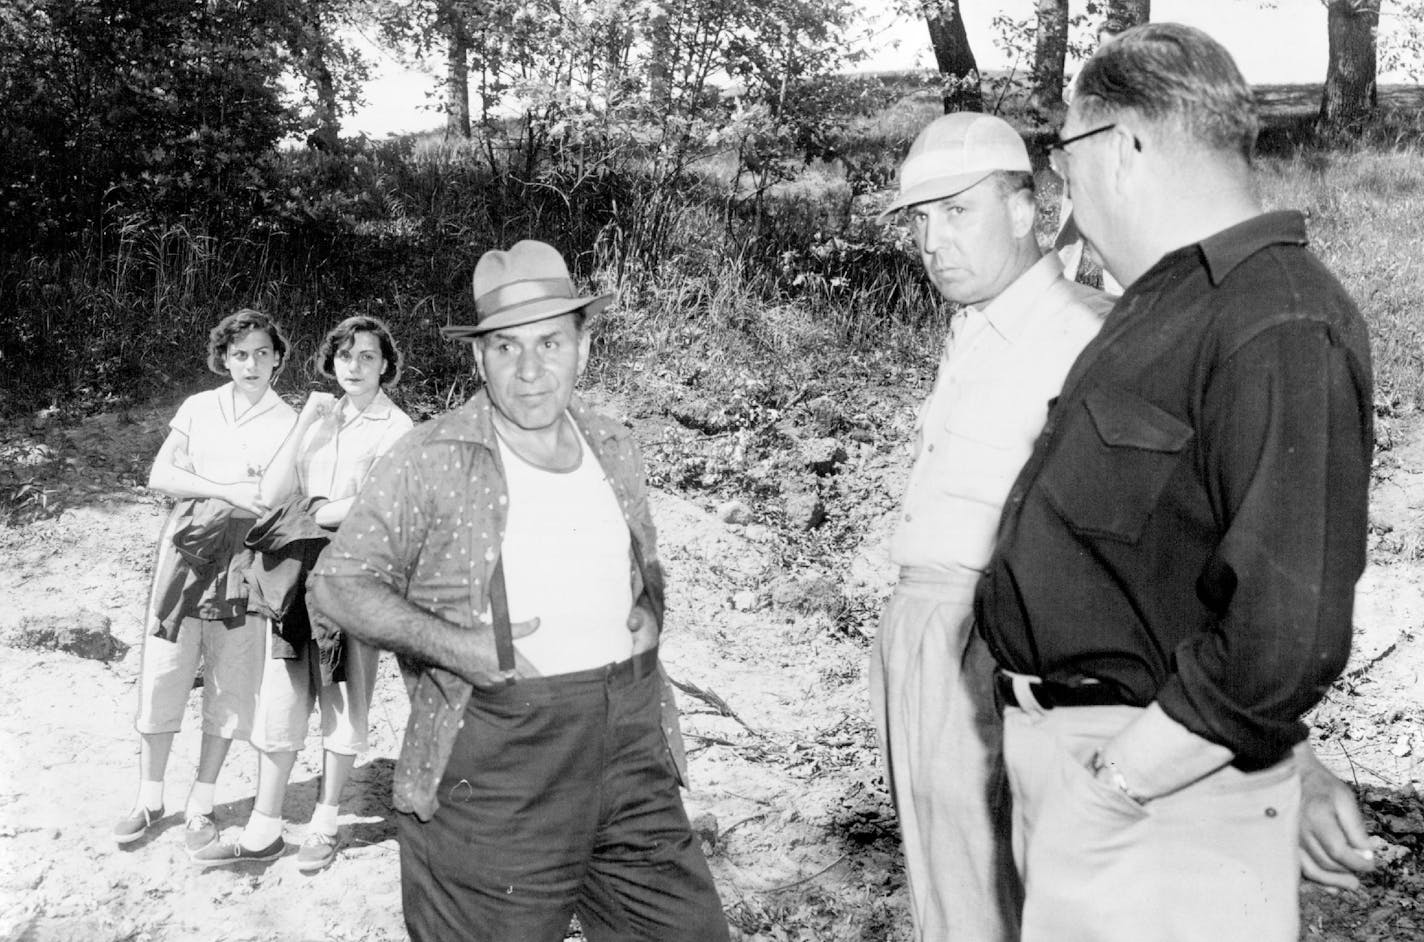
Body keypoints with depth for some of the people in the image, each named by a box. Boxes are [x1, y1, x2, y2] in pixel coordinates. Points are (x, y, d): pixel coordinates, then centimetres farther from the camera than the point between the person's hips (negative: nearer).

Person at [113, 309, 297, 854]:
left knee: (229, 687, 3)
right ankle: (150, 799, 19)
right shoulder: (199, 408, 8)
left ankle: (201, 805, 17)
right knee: (162, 675, 3)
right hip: (185, 548, 1)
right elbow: (159, 475, 0)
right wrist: (227, 490, -12)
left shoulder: (289, 423, 3)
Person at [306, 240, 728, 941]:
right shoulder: (432, 460, -7)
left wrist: (649, 613, 3)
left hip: (629, 751, 5)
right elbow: (336, 583, -5)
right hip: (491, 775, -4)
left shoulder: (614, 448, 10)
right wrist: (452, 645, -18)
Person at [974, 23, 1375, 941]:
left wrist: (1114, 786, -19)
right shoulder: (1161, 306, 11)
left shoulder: (1280, 331, -20)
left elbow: (1287, 641, -26)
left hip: (1158, 775, -8)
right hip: (1056, 743, 9)